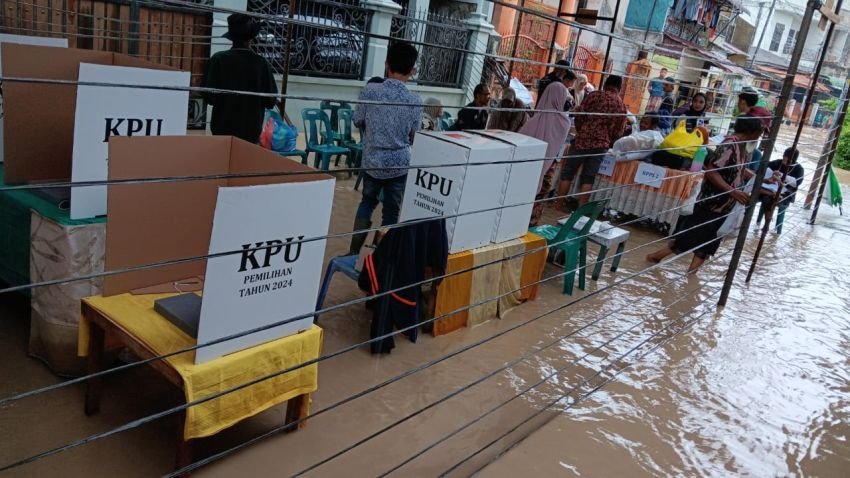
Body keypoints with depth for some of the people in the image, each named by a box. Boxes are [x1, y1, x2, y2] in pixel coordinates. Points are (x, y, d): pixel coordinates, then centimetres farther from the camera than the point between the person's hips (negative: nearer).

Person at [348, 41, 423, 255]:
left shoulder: (370, 90, -10)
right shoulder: (415, 102, -11)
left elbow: (358, 121, 2)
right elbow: (414, 138, -1)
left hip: (372, 159, 2)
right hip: (399, 164, -2)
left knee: (367, 201, 22)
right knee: (391, 211, 10)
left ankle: (353, 252, 22)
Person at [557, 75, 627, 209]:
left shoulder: (594, 95, -2)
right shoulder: (622, 106, 9)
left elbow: (579, 114, -3)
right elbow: (619, 131, 10)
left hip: (583, 139, -2)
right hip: (601, 144, 2)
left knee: (568, 172, 10)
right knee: (588, 177, 9)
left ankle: (560, 202, 13)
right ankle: (581, 207, 8)